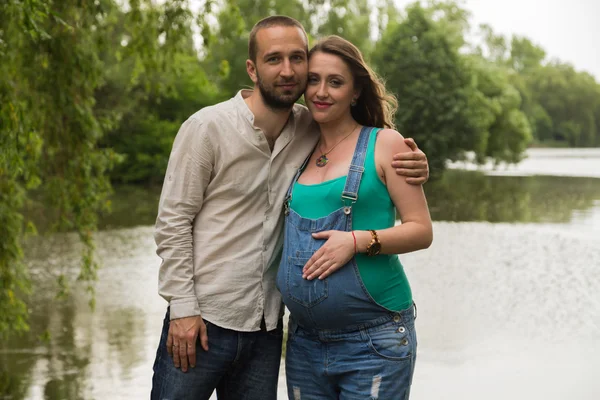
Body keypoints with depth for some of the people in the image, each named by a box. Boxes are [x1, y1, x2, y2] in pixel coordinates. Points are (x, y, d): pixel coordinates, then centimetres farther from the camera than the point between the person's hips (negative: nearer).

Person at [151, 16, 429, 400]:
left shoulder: (311, 130, 1)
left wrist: (410, 168, -7)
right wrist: (183, 307, -13)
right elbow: (173, 221, -8)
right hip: (203, 322, -4)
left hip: (266, 326, 4)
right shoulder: (207, 127, -10)